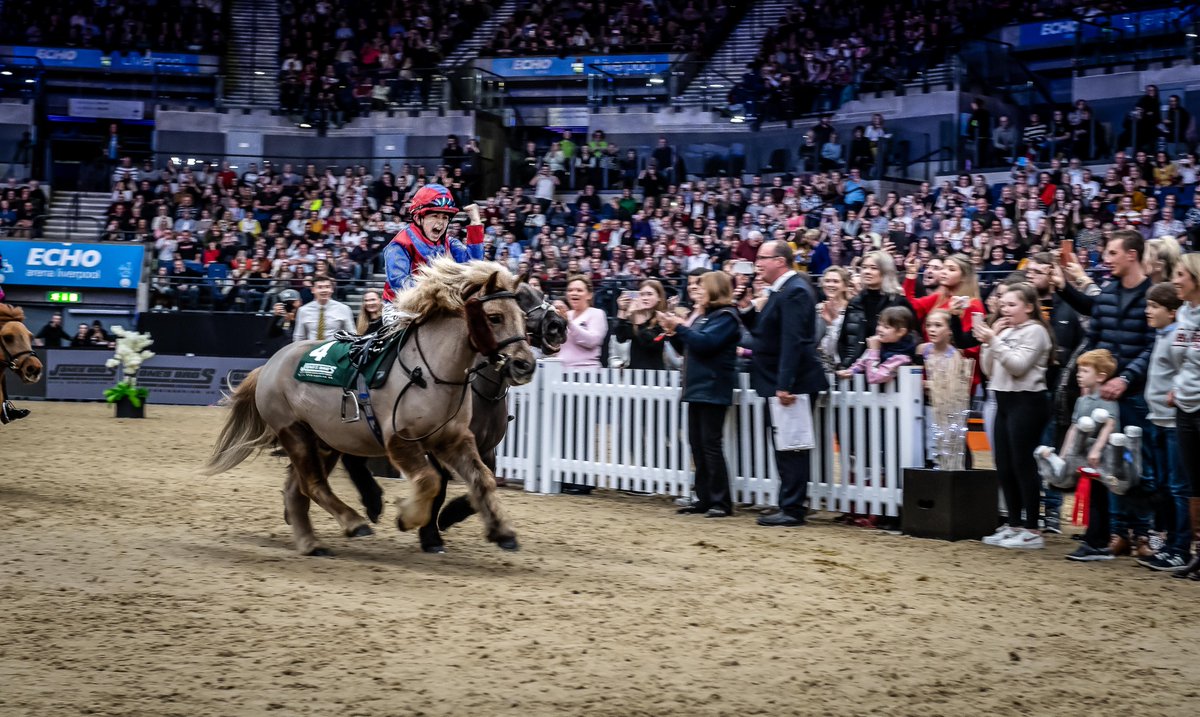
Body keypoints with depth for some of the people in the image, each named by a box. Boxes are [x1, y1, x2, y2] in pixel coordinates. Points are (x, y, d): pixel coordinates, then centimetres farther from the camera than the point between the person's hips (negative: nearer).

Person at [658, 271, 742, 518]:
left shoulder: (726, 317, -8)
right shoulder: (702, 316, 18)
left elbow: (705, 343, -22)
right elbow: (685, 349, 20)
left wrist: (680, 327, -14)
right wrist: (673, 331, 4)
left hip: (713, 391, -9)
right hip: (697, 389, 9)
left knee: (711, 444, -8)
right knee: (697, 444, 9)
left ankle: (720, 501, -3)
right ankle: (704, 498, 14)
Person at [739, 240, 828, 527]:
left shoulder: (794, 291, -16)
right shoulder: (781, 290, 16)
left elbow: (792, 341, -23)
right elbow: (762, 330, 18)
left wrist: (784, 385, -26)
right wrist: (747, 305, 4)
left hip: (791, 383, -10)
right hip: (780, 382, 10)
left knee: (791, 448, -5)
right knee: (785, 448, 14)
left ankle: (792, 510, 1)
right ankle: (789, 506, 20)